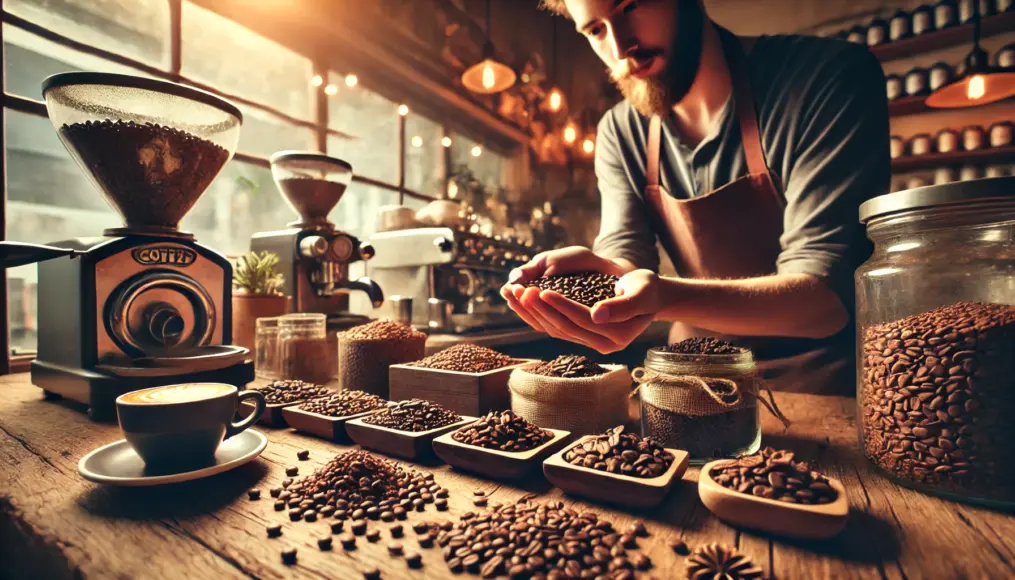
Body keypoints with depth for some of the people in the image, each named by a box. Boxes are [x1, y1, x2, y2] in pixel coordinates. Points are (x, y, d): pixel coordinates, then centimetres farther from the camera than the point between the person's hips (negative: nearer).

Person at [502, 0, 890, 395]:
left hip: (822, 383, -3)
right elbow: (623, 255, -8)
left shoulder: (830, 78, -14)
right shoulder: (619, 135, -1)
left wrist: (665, 296, -38)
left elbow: (826, 296, -21)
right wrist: (594, 272, -31)